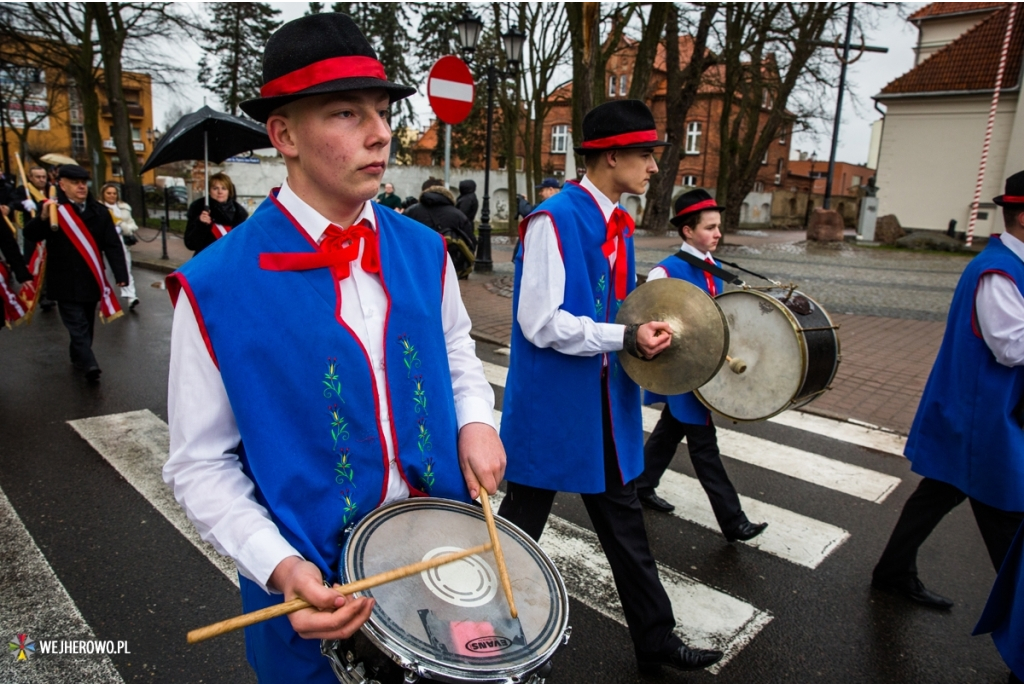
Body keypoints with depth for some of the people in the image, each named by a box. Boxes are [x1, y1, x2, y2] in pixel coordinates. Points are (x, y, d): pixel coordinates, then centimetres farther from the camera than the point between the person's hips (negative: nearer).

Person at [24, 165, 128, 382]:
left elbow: (113, 245, -1)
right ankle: (90, 365, -13)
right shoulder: (51, 208, -5)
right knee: (77, 324, -7)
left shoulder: (99, 211, 3)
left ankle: (78, 357, 34)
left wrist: (120, 274, -10)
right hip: (66, 281, -3)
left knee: (86, 323, 16)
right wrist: (43, 217, -36)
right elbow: (31, 235, -16)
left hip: (91, 280, 4)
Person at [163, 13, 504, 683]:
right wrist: (281, 568, -24)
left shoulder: (424, 250, -5)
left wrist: (474, 421, -8)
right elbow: (202, 464, -11)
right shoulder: (215, 286, -18)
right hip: (315, 584, -3)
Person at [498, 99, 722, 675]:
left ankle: (655, 639, 37)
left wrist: (646, 330, 1)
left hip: (607, 406, 8)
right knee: (523, 524, 11)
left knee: (625, 522, 19)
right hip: (553, 408, -8)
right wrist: (627, 338, -23)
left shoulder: (618, 222, 9)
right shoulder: (554, 220, -19)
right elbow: (540, 323, -24)